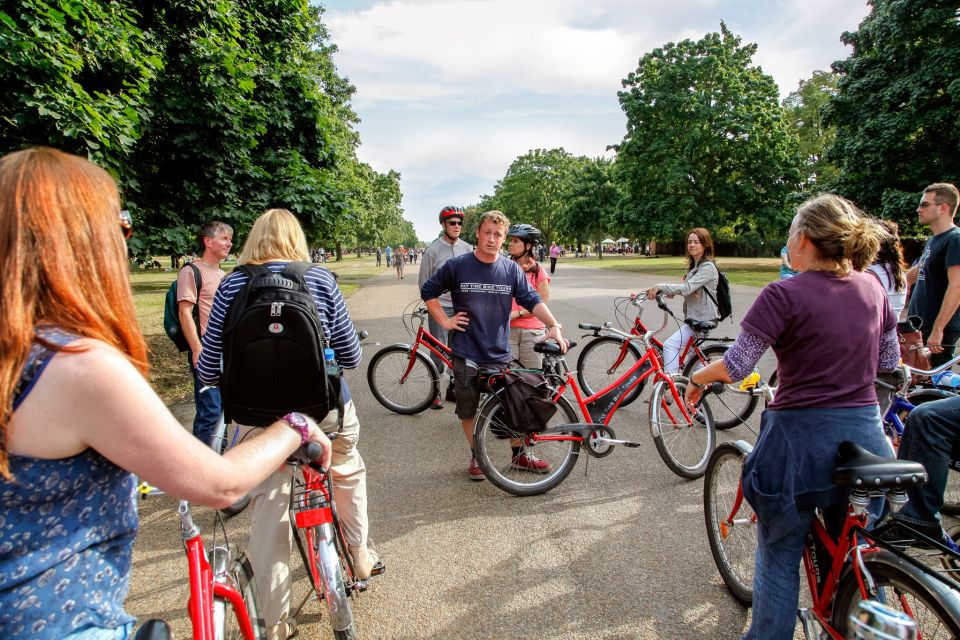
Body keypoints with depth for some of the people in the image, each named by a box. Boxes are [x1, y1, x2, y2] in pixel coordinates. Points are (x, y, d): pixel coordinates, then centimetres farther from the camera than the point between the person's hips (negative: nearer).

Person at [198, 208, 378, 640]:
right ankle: (360, 554, 43)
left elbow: (208, 368, -1)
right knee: (348, 471, 29)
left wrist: (214, 378, 23)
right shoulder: (320, 279, -3)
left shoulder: (234, 284, -2)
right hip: (325, 407, 0)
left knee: (266, 510, 15)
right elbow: (351, 355, 0)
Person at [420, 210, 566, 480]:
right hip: (466, 353, -2)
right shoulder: (457, 266, -6)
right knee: (468, 409, 9)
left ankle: (519, 454, 31)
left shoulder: (511, 269, 0)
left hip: (499, 353, 2)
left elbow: (532, 300, -3)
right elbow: (428, 291, 4)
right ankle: (476, 456, 30)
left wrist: (554, 326, -16)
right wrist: (445, 321, -3)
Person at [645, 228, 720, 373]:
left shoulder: (708, 267, -16)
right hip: (694, 317, 10)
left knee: (670, 345, -20)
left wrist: (660, 287, -29)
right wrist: (672, 291, -1)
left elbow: (687, 288, -27)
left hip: (702, 320, -10)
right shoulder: (693, 266, 15)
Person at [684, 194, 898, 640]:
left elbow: (735, 366, -19)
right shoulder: (872, 289, 2)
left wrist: (697, 377, 0)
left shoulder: (784, 295, -17)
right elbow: (889, 362, 12)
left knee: (779, 555, 13)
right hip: (865, 433, 6)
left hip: (801, 437, -6)